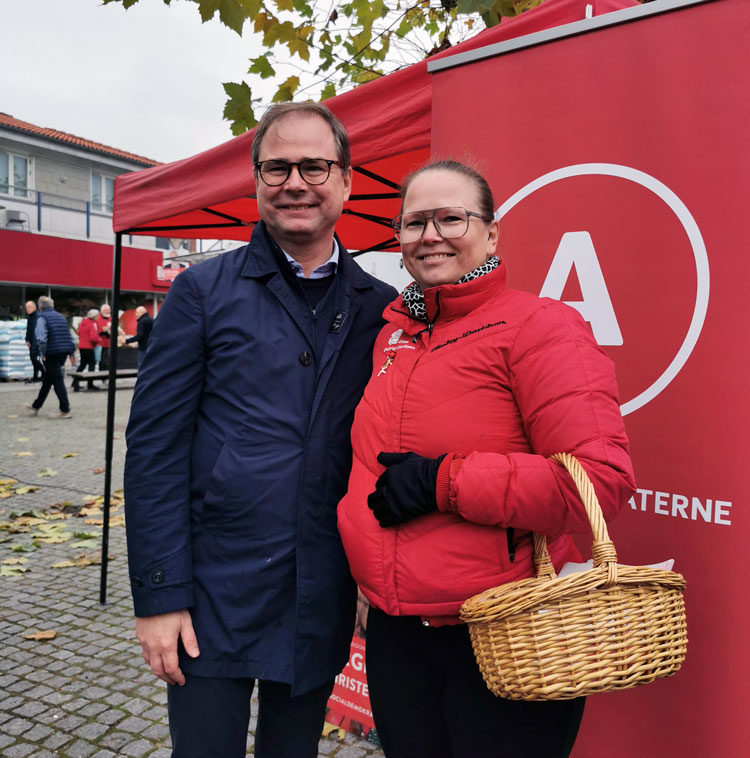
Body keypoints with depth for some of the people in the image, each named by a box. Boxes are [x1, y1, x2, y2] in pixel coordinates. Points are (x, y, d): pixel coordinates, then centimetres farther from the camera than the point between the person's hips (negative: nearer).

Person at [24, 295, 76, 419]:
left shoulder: (42, 318, -7)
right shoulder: (61, 317, 15)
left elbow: (41, 337, -19)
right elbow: (70, 336, 14)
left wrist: (43, 353, -10)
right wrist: (72, 353, 16)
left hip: (52, 354, -8)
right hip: (64, 353, 8)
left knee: (57, 381, -3)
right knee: (47, 380, 18)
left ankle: (65, 410, -3)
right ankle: (36, 407, 29)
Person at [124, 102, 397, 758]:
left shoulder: (379, 309, 3)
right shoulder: (203, 292, -4)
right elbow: (155, 447, -7)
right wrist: (159, 596, -10)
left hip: (323, 604, 3)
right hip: (215, 597, -2)